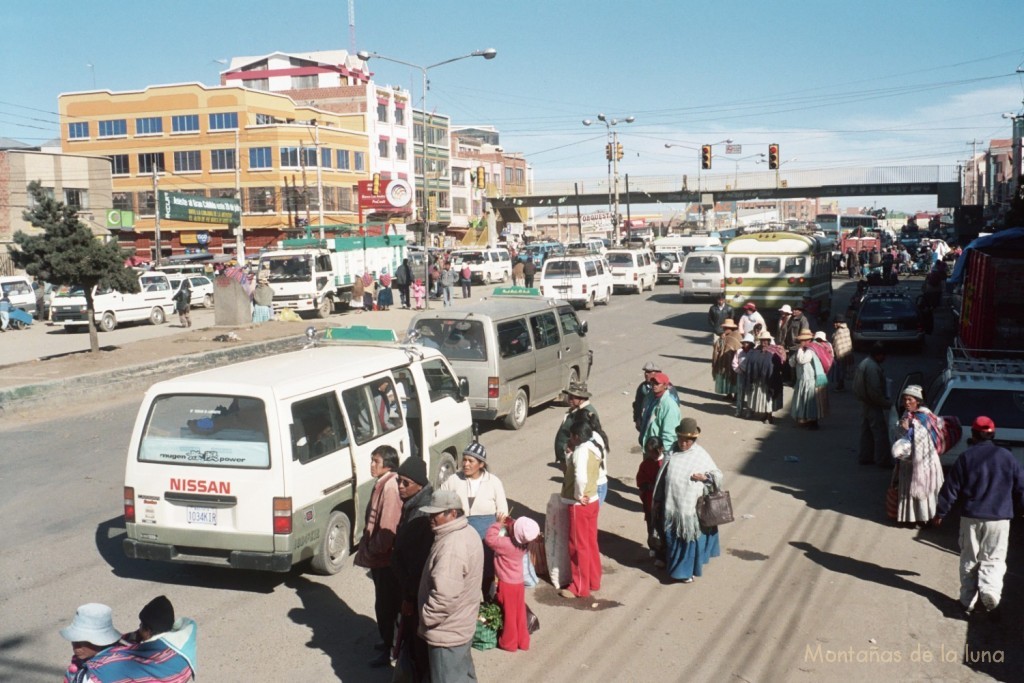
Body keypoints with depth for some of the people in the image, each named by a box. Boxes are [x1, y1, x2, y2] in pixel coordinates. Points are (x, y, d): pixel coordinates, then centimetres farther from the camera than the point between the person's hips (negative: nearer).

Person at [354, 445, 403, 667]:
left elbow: (388, 526, -25)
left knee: (385, 603, 0)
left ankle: (388, 650, 10)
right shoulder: (382, 484, 8)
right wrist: (369, 547, 15)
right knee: (390, 601, 21)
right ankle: (389, 640, 34)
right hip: (380, 556, 10)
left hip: (384, 557, -10)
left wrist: (373, 549, -16)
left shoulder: (390, 487, -23)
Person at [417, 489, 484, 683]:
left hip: (447, 632, -10)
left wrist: (426, 617, -18)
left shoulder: (452, 546, -29)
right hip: (462, 624, 10)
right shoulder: (467, 533, 5)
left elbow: (444, 596, -32)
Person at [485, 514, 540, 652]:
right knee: (519, 613, 17)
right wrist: (508, 523, -8)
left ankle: (509, 643, 23)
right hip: (519, 583, 6)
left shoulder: (507, 544, -28)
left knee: (509, 614, 9)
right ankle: (523, 641, 27)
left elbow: (490, 540, -25)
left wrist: (499, 524, -17)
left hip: (507, 585, -6)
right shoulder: (523, 543, -7)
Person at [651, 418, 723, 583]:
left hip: (690, 507, -3)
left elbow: (718, 475, -2)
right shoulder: (671, 453, 0)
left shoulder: (701, 455, -8)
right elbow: (662, 477, 7)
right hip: (671, 505, 3)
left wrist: (704, 476, -22)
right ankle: (676, 566, 32)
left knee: (689, 538, 7)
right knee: (672, 538, 14)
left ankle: (686, 570, 23)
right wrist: (658, 500, 10)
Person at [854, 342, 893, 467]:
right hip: (873, 405, -10)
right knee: (881, 433, -3)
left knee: (866, 431, 16)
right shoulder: (873, 368, -23)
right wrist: (887, 403, -16)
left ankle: (865, 457, 23)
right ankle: (883, 460, 1)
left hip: (864, 402, 10)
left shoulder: (864, 363, 9)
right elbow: (874, 391, -26)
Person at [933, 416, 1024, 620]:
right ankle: (990, 593, -19)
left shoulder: (965, 458, -4)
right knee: (993, 560, 6)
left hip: (971, 517, 0)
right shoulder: (1007, 457, 0)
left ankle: (968, 602, 13)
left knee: (969, 560, 12)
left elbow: (951, 489, -2)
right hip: (999, 519, 0)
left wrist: (940, 513, 8)